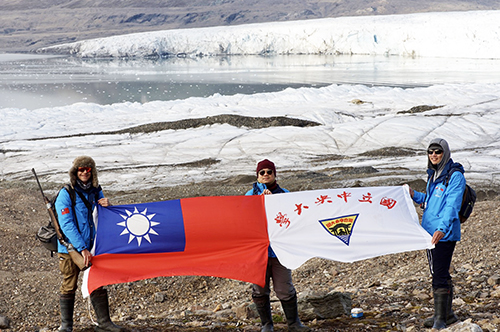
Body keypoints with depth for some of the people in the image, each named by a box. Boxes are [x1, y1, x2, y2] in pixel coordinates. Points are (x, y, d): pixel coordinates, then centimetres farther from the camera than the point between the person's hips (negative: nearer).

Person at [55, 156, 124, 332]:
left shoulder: (95, 191, 6)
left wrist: (107, 205, -9)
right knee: (69, 287, 4)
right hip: (70, 248, -5)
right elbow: (66, 225, -17)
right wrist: (82, 248, -22)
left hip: (91, 246, 5)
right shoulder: (66, 194, -11)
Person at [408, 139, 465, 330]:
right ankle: (447, 314, 27)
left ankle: (441, 319, -2)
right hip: (430, 232, 9)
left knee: (440, 276, -9)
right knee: (438, 273, 15)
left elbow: (451, 206, -22)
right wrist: (414, 195, 10)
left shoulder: (455, 176, -12)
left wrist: (442, 229, -34)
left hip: (445, 234, -9)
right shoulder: (434, 175, 14)